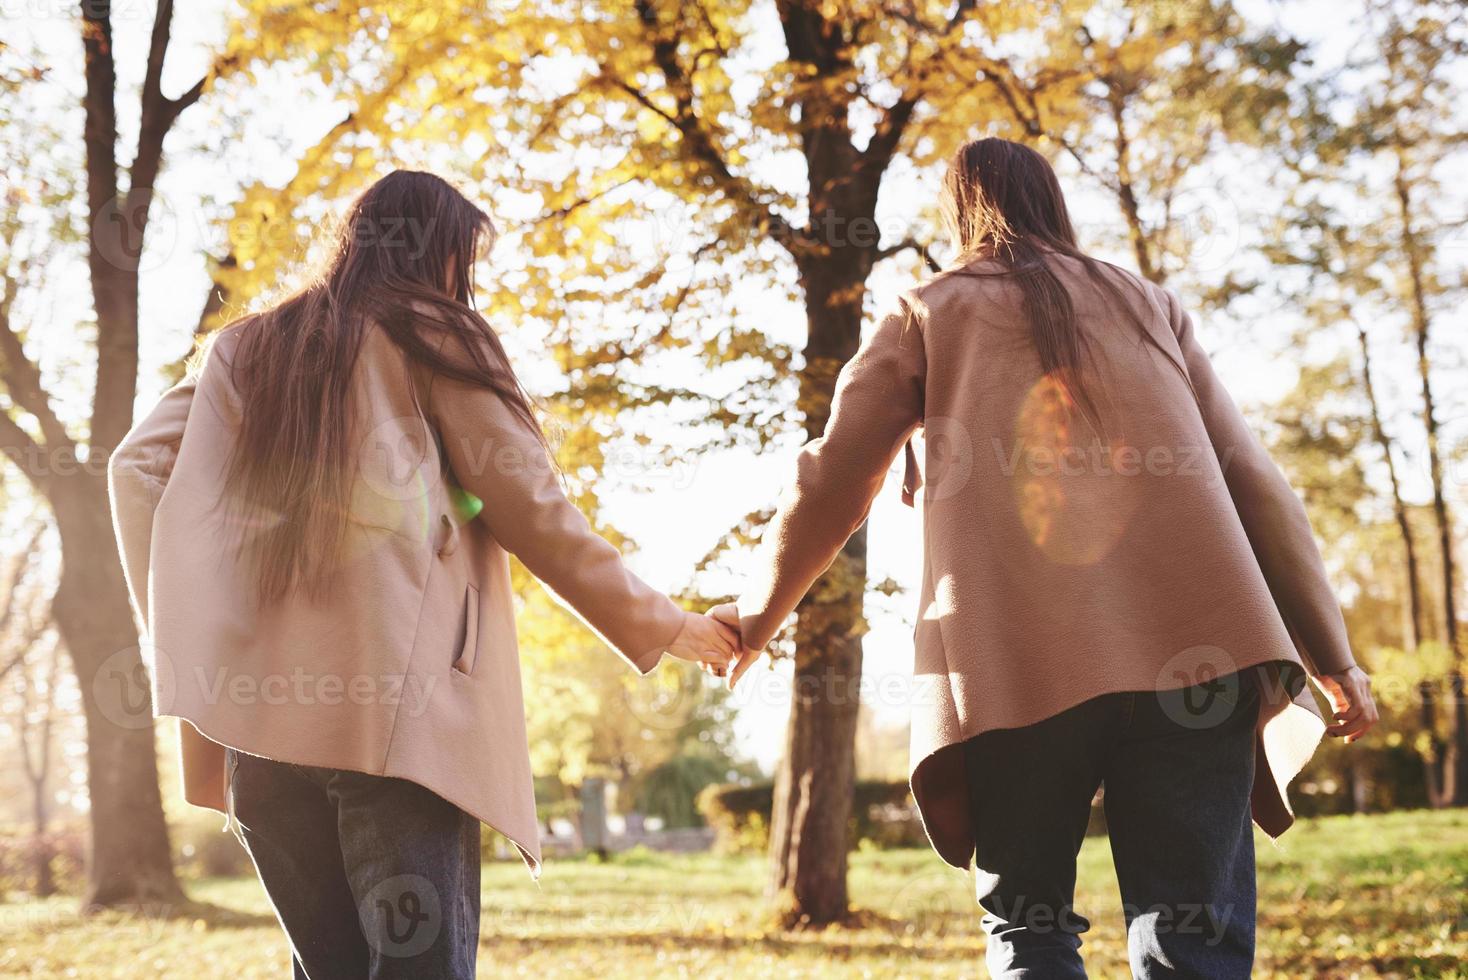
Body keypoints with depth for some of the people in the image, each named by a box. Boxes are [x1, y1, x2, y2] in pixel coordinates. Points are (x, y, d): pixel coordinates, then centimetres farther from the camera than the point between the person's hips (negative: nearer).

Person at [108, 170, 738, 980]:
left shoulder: (246, 347, 22)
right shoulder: (434, 336, 9)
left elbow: (139, 467, 9)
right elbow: (533, 513, 4)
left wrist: (184, 639, 9)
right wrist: (662, 626, 11)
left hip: (257, 697, 5)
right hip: (395, 701, -5)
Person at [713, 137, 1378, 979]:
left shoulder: (929, 311, 17)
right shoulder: (1150, 306, 23)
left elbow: (833, 483, 12)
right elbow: (1255, 485, 16)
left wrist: (758, 613, 27)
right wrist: (1333, 655, 16)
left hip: (1015, 660, -1)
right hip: (1187, 646, 2)